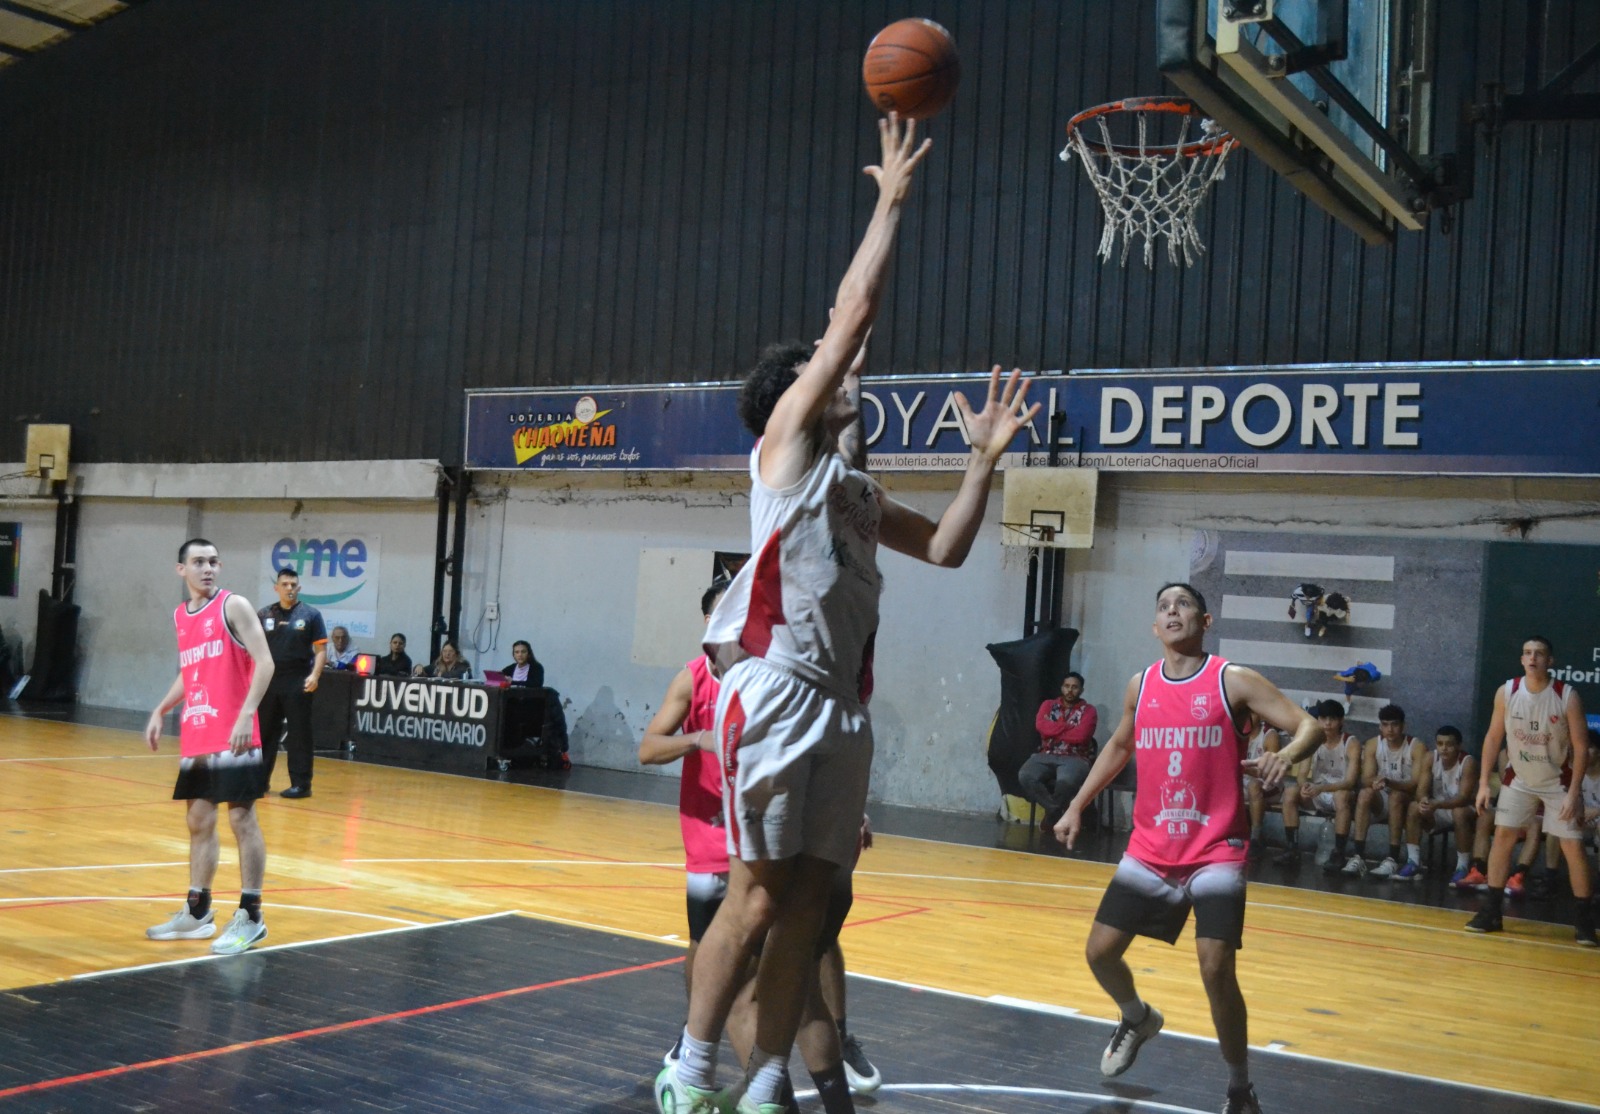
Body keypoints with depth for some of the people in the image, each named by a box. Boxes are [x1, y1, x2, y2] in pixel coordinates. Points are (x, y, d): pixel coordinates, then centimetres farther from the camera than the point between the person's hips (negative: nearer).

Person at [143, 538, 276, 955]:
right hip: (196, 739, 7)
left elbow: (264, 662, -14)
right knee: (199, 822, 13)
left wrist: (246, 714, -24)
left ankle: (250, 917, 1)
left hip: (233, 737, -7)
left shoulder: (234, 606, -7)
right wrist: (161, 710, 17)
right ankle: (197, 912, 24)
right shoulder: (180, 615, 15)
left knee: (241, 819, -5)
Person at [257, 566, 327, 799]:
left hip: (298, 682, -3)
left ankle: (301, 784, 3)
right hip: (269, 680, 3)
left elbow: (321, 649, -1)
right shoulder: (265, 615, 9)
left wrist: (315, 675, -13)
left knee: (298, 734, -1)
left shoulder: (311, 614, 1)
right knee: (264, 731, 9)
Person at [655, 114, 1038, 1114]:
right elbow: (856, 308, -3)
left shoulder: (859, 492, 22)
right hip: (778, 689, -7)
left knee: (808, 900, 7)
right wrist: (892, 198, 2)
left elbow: (946, 548, 21)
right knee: (756, 895, -5)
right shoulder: (784, 442, 2)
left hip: (843, 699, 7)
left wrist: (985, 461, 15)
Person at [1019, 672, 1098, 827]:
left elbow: (1080, 735, -11)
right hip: (1047, 756, 3)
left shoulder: (1088, 710, 6)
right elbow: (1041, 726, -4)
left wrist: (1054, 730, -2)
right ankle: (1054, 809, -10)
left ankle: (1053, 811, -7)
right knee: (1025, 776, -30)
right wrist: (1069, 726, -5)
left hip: (1075, 759, -3)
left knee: (1065, 781, -39)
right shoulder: (1048, 705, 16)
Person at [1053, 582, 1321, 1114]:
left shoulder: (1234, 681, -9)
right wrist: (1078, 805, 18)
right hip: (1149, 851, 5)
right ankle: (1137, 1019, 39)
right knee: (1100, 952, 5)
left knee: (1216, 971, -14)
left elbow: (1310, 726, -12)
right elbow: (1119, 746, 22)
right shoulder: (1139, 686, 5)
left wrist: (1286, 755, -34)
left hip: (1216, 852, -4)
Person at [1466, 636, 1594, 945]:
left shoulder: (1567, 697, -20)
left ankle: (1584, 920, 5)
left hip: (1558, 782, -3)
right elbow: (1494, 737, -2)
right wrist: (1484, 783, -6)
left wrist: (1573, 793, -19)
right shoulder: (1506, 692, -12)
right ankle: (1491, 911, 9)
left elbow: (1581, 748, -14)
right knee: (1502, 836, 0)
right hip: (1519, 779, 3)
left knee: (1572, 846, -7)